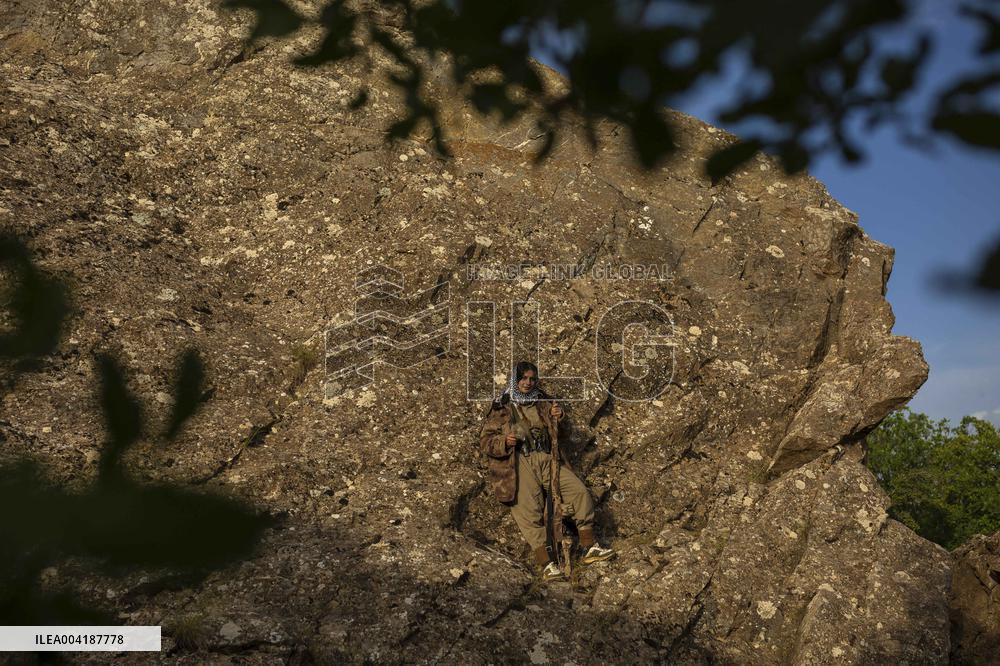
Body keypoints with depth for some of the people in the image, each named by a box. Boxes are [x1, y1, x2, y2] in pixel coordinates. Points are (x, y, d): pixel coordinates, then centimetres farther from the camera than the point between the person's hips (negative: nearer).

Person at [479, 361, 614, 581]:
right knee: (528, 511, -18)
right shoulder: (501, 407, 7)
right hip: (519, 462, -4)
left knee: (580, 492, -10)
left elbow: (556, 433, 28)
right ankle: (546, 564, -17)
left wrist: (558, 417, 5)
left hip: (547, 459, 4)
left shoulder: (543, 402, 19)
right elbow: (486, 439, 4)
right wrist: (504, 442, -17)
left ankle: (589, 548, -1)